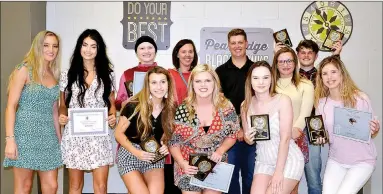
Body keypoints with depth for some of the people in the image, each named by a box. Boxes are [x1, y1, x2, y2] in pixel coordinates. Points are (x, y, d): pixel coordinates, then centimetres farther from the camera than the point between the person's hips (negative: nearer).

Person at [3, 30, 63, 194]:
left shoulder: (54, 75, 12)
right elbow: (11, 106, -9)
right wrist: (10, 139, -17)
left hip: (48, 135, 5)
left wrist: (59, 138, 15)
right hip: (26, 133, -5)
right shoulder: (24, 70, -4)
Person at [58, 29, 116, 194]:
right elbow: (63, 105, 10)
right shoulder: (67, 75, 5)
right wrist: (62, 116, -10)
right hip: (74, 136, 0)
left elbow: (111, 103, 11)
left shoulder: (107, 75, 6)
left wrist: (112, 117, -8)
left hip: (99, 136, 0)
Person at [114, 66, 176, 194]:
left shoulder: (170, 108, -1)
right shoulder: (134, 106, -15)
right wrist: (136, 152, -21)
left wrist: (166, 146, -9)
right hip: (130, 154, -3)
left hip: (155, 156, 4)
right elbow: (119, 133, -9)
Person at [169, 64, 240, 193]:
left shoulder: (226, 107, -6)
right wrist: (182, 163, -17)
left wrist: (220, 151, -11)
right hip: (189, 167, -1)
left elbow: (232, 135, 5)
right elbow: (173, 142, -4)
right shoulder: (182, 110, -10)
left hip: (216, 166, 1)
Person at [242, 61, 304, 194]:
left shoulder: (283, 101, -15)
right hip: (263, 162, 4)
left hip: (288, 161, -4)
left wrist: (278, 171, -19)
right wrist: (248, 138, -13)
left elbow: (285, 138, -18)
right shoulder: (246, 105, -1)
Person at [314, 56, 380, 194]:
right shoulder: (321, 103, -3)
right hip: (336, 160, 3)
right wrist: (319, 138, -13)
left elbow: (371, 134, -1)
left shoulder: (360, 98, -13)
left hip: (362, 161, -3)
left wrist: (375, 130, -22)